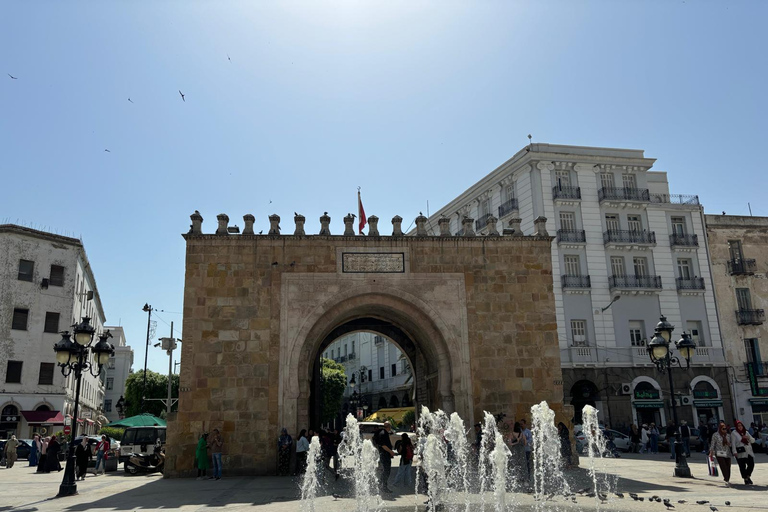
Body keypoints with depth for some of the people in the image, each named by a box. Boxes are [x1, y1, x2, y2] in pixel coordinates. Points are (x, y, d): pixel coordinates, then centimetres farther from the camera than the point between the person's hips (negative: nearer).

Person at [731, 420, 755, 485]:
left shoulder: (746, 432, 17)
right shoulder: (734, 433, 1)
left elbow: (753, 440, 16)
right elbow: (733, 443, -5)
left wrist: (748, 437, -5)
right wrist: (735, 452, -14)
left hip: (749, 451, 5)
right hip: (740, 453, -5)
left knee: (751, 464, -1)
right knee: (742, 466, -3)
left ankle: (748, 476, 23)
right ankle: (746, 479, 8)